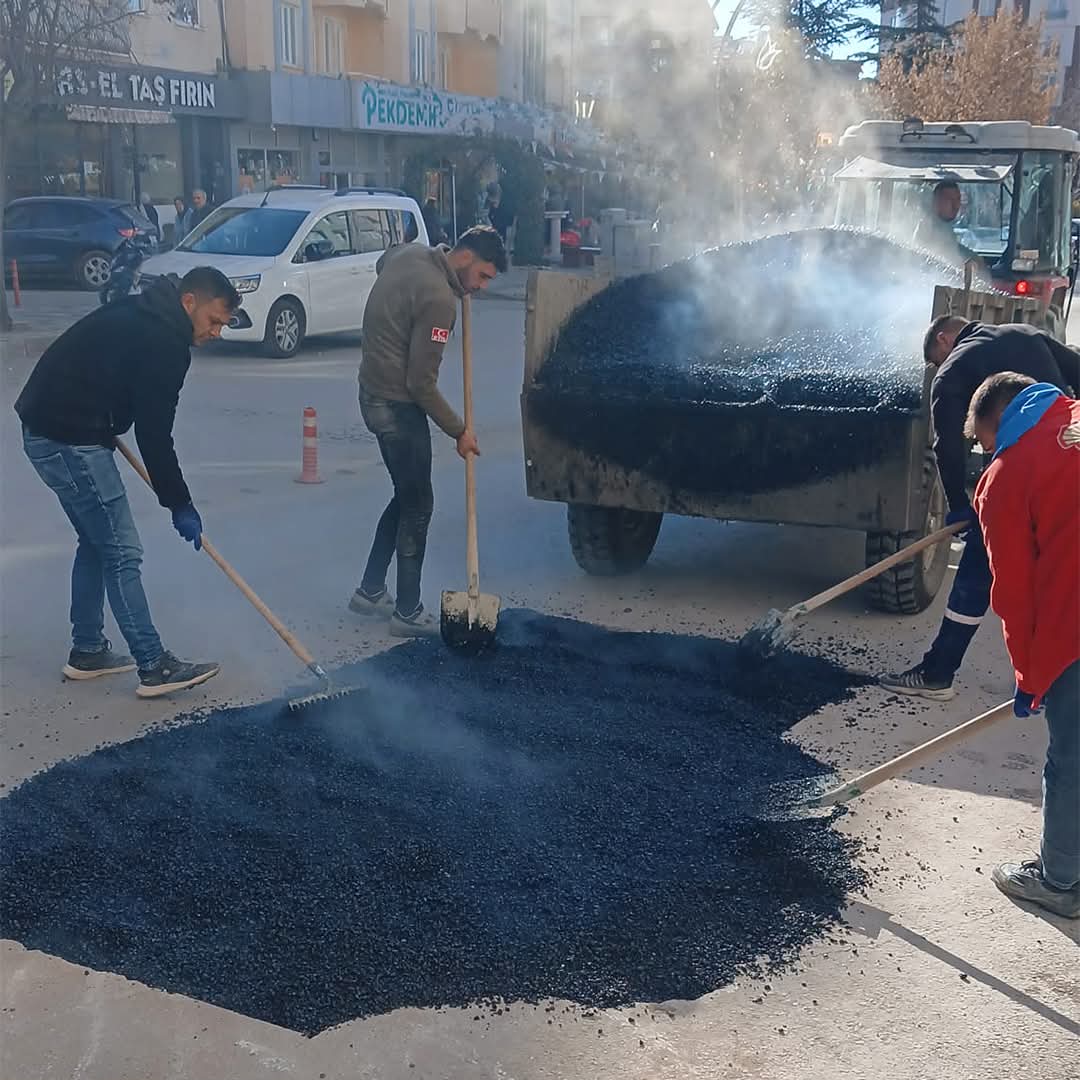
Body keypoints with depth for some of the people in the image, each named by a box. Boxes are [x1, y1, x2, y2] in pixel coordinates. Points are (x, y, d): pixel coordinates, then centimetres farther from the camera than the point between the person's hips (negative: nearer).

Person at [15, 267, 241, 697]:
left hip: (47, 429, 10)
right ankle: (154, 667, 0)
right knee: (121, 550, -5)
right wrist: (180, 505, -10)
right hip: (69, 441, -10)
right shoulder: (163, 341, -17)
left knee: (96, 542, 19)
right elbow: (155, 433, -17)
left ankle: (88, 652, 27)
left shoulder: (143, 315, 13)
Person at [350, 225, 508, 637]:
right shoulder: (439, 298, -23)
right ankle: (408, 613, 10)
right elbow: (421, 383, -22)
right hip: (399, 406, -10)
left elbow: (382, 262, 32)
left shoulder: (409, 253, 3)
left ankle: (370, 591, 27)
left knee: (407, 496, 19)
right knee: (417, 506, 1)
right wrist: (459, 430, -10)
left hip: (374, 395, 10)